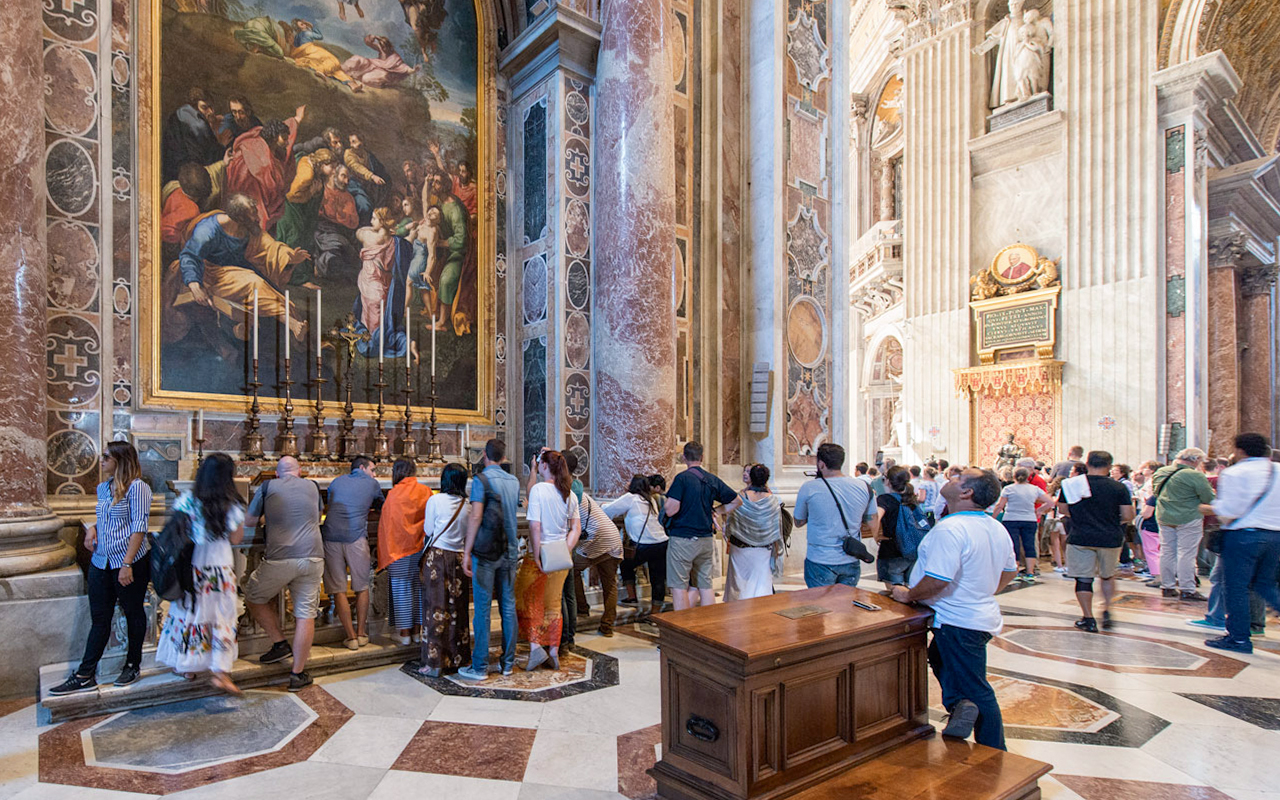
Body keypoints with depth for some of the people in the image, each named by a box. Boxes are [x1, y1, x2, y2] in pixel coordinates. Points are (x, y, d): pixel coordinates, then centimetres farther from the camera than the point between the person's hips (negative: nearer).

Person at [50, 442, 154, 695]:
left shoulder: (136, 487, -13)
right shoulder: (103, 488, 10)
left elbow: (139, 527, -16)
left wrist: (127, 564, -19)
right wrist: (92, 528, 1)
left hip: (129, 562, -7)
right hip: (101, 562, 7)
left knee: (134, 615, 9)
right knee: (99, 618, 10)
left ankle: (133, 665, 23)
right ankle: (85, 675, 16)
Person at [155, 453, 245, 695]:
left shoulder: (186, 501, -9)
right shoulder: (233, 506, -13)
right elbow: (236, 539, -3)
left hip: (191, 565, 2)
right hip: (221, 569, -2)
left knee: (188, 613, 18)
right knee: (223, 618, 9)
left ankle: (186, 665, 31)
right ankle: (219, 671, 6)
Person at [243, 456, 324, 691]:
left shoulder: (267, 487, 6)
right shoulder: (312, 486, 13)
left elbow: (249, 522, 14)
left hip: (279, 559, -2)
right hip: (312, 558, 2)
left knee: (254, 597, 24)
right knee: (305, 615, 6)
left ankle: (280, 644, 21)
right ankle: (298, 674, 12)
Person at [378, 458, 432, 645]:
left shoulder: (394, 494, -10)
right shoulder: (425, 492, 0)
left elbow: (387, 526, -8)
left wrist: (385, 553, -1)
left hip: (399, 548, -3)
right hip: (421, 547, 4)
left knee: (401, 588, 5)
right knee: (419, 587, 12)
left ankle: (405, 632, 11)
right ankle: (417, 630, 18)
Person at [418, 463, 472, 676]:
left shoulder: (435, 500, -9)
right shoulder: (468, 504, 0)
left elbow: (428, 530, -1)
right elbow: (469, 535, 7)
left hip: (437, 556, -3)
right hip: (459, 557, 4)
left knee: (436, 608, 2)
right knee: (457, 609, 11)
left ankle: (435, 663, 5)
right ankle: (458, 658, 19)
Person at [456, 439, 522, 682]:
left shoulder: (481, 479, -10)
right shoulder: (514, 481, 9)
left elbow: (475, 517, -18)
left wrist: (467, 552, -17)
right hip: (510, 550, 6)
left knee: (482, 608, 0)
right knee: (508, 606, 10)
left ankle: (480, 667, 5)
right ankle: (508, 662, 17)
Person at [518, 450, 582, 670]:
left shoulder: (538, 489, -14)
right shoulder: (569, 493, 3)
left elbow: (535, 526, -19)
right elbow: (576, 528, 4)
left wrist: (536, 556, -15)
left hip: (540, 554, -5)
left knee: (528, 601, 11)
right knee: (553, 604, 16)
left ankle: (535, 647, 0)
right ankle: (554, 651, 20)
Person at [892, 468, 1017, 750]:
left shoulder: (950, 529, -26)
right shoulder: (997, 529, 6)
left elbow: (937, 581, -30)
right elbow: (1010, 571, 18)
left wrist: (908, 595, -13)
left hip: (959, 623, -9)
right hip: (982, 615, 9)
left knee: (978, 693, 1)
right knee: (939, 658, 23)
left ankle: (995, 759, 9)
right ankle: (961, 704, 13)